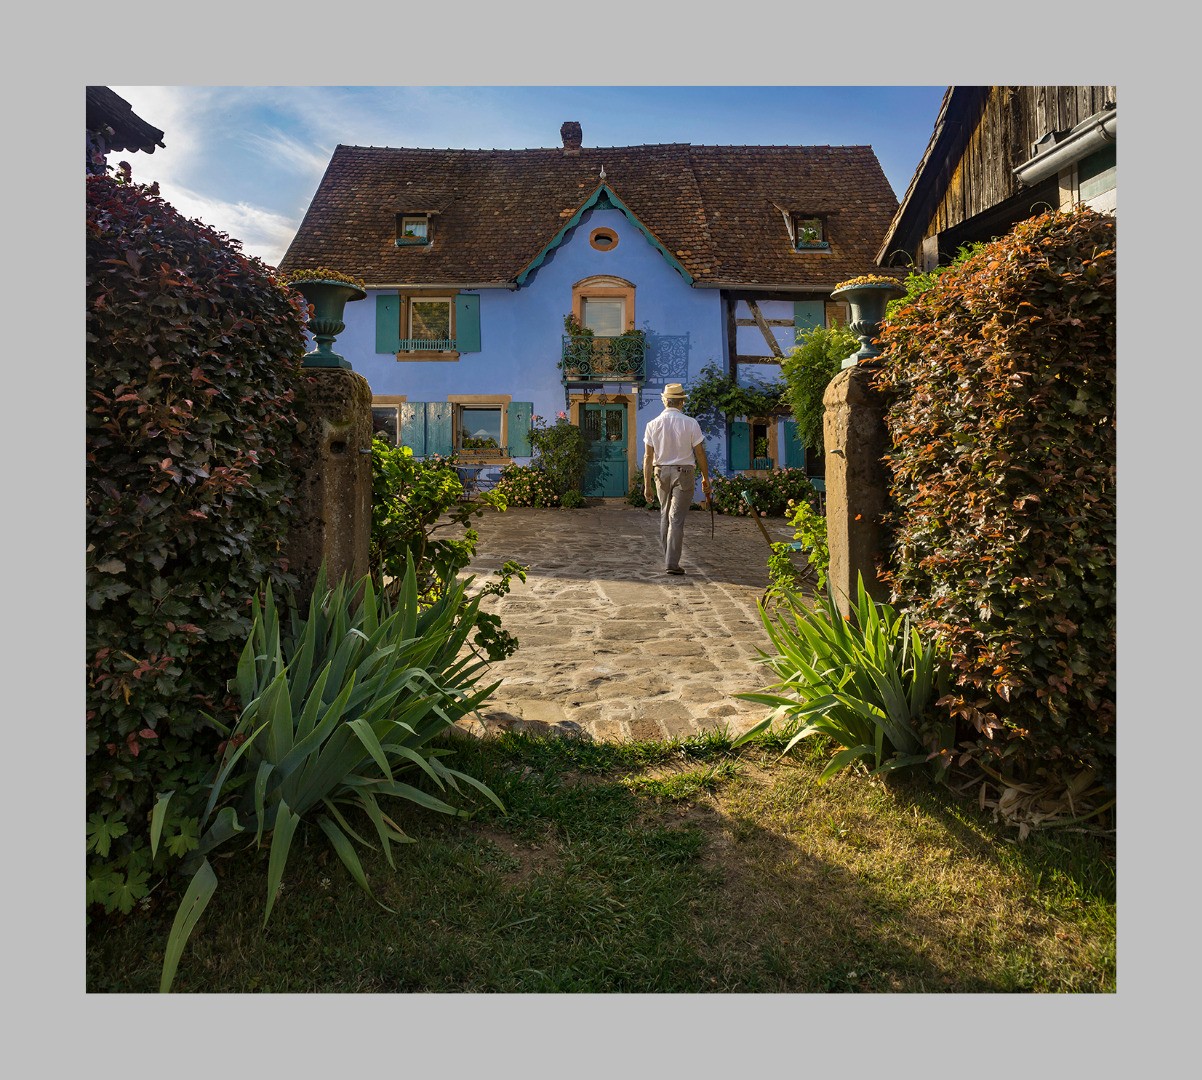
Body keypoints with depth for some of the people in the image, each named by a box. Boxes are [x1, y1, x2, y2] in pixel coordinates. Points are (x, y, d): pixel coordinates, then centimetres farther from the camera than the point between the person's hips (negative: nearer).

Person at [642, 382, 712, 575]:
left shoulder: (653, 425, -1)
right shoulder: (690, 424, -7)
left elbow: (648, 457, -1)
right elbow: (700, 454, -3)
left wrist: (647, 484, 4)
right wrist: (705, 478, 8)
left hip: (661, 472, 3)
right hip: (684, 473, -3)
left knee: (665, 514, 19)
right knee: (677, 518, -1)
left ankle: (667, 555, 27)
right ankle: (671, 563, -3)